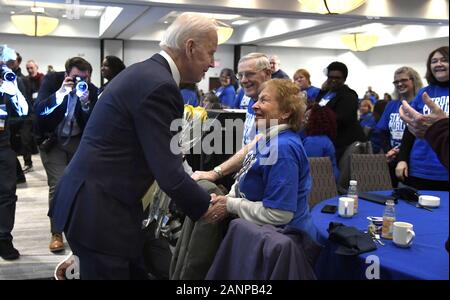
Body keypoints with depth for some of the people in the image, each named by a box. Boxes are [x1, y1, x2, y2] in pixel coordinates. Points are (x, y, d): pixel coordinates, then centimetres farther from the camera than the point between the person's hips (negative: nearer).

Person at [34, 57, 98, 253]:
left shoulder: (92, 90, -10)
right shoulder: (51, 80, -13)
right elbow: (38, 110, -23)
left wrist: (85, 103, -32)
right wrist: (61, 92, -36)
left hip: (78, 140, 3)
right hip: (52, 140, -2)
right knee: (58, 185, -11)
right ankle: (56, 233, 0)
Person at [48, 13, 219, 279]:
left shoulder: (146, 72, 10)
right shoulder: (158, 85, -21)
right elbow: (167, 171, -21)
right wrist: (204, 206, -6)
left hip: (99, 199, 10)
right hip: (98, 208, -10)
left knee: (135, 271, 17)